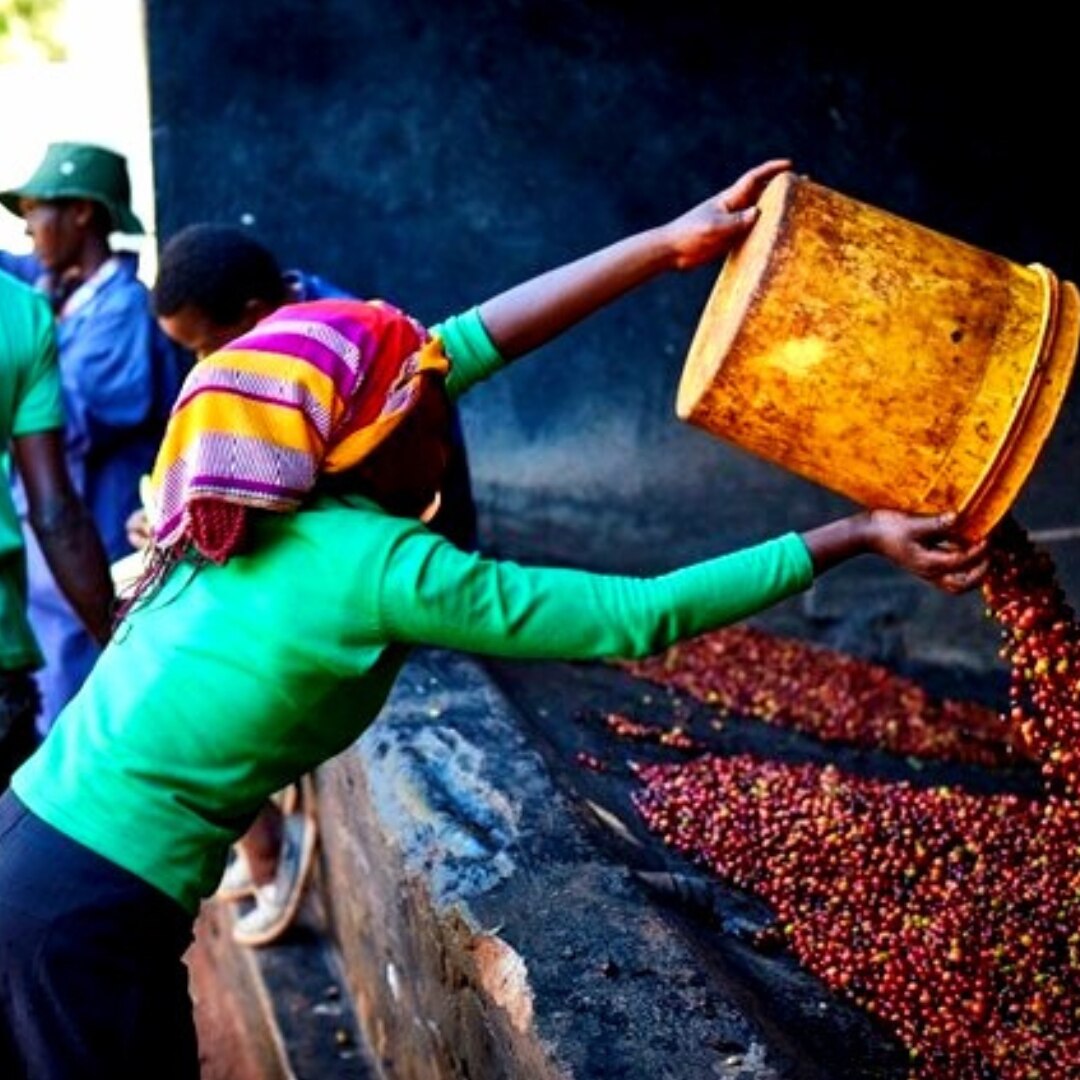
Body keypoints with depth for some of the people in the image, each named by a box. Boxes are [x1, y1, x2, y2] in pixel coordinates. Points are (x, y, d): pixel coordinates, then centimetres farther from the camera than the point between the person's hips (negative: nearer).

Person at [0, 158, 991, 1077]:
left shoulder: (267, 499, -1)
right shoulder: (383, 568, -22)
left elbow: (460, 343, 0)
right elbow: (642, 618, -19)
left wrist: (673, 242, 3)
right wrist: (856, 536, -12)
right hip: (92, 908, -7)